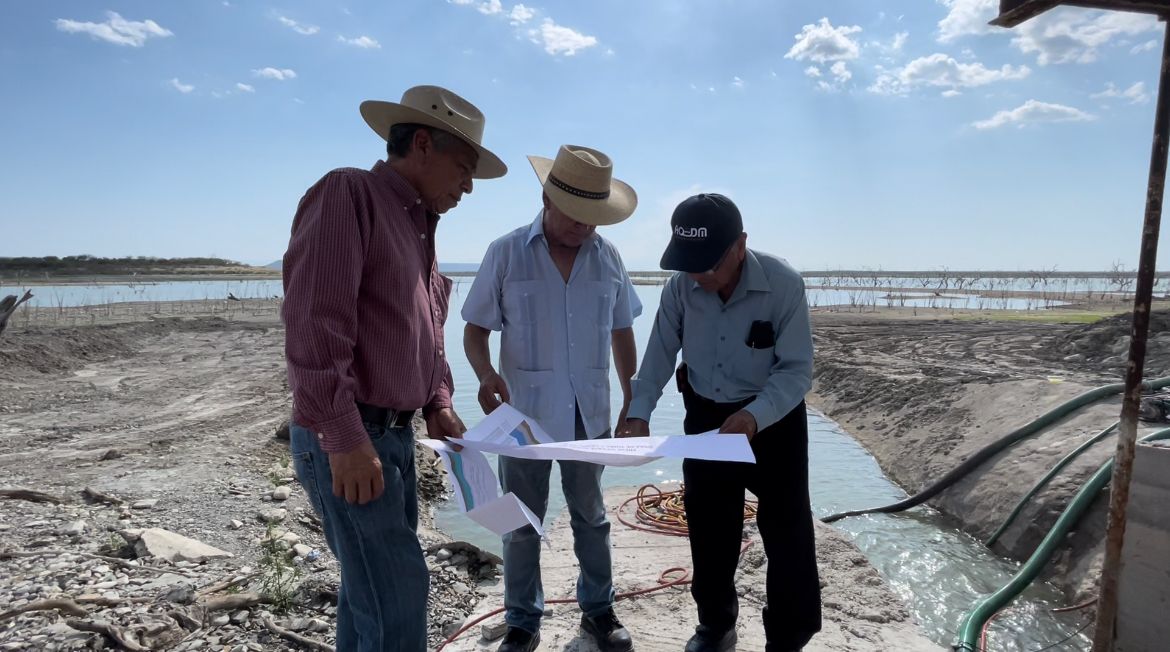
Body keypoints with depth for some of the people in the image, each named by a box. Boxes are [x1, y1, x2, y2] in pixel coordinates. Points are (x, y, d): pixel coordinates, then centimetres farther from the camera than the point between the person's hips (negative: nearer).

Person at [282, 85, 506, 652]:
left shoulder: (417, 227, 17)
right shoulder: (349, 193, -11)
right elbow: (313, 324, -21)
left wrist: (438, 405, 9)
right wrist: (344, 435, -25)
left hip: (394, 434, 9)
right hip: (346, 438, -9)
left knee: (372, 588, 18)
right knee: (396, 595, -7)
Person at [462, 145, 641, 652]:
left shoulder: (606, 256, 0)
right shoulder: (506, 254, -7)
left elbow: (621, 333, 9)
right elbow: (475, 329, -3)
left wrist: (632, 402, 10)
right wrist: (485, 373, -23)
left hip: (589, 413, 2)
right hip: (525, 413, -2)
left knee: (591, 516, 16)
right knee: (522, 524, 11)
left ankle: (598, 610, 34)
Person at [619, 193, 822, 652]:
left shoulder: (784, 284, -25)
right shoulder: (679, 286, -15)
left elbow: (797, 370, -22)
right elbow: (660, 354, -6)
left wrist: (755, 415, -38)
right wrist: (639, 413, -20)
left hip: (774, 420, -3)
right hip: (705, 416, 4)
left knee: (786, 533, 2)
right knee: (708, 529, 16)